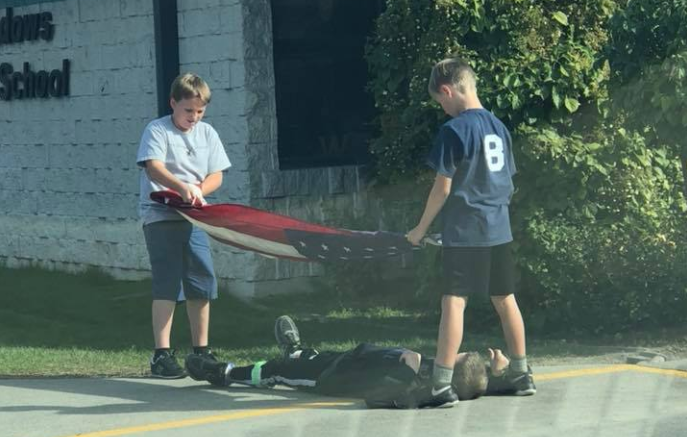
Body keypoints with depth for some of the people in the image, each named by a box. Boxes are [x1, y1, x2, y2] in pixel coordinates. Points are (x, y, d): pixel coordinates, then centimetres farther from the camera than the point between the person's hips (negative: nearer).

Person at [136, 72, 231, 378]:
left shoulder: (207, 133, 13)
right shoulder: (157, 130, -4)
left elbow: (216, 175, 10)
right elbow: (153, 168, -19)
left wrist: (197, 191, -12)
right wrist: (183, 187, -36)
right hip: (160, 216, -6)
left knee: (202, 282, 8)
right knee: (167, 284, -10)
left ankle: (201, 350, 20)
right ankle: (161, 355, -10)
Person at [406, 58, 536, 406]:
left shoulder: (454, 130, -12)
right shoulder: (498, 126, 10)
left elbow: (443, 187, -11)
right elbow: (508, 182, 14)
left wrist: (421, 229, -1)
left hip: (464, 233, -7)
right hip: (499, 230, 7)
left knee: (454, 301, -8)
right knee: (505, 299, 15)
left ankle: (442, 384, -12)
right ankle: (521, 374, 23)